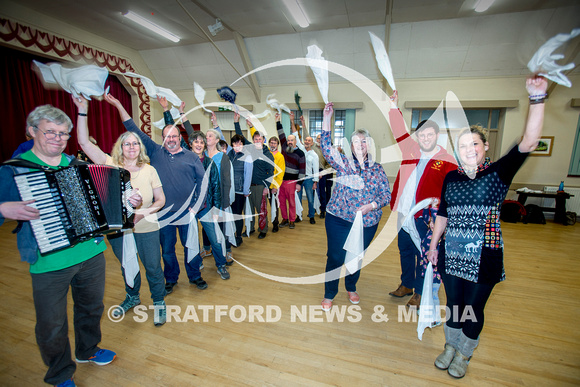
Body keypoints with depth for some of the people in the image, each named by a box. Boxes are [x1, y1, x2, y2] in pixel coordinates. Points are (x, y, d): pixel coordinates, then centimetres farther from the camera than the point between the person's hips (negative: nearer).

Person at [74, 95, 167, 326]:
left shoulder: (149, 170, -3)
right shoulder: (111, 165, -2)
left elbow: (161, 199, -1)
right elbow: (84, 142, -10)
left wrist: (145, 212, -19)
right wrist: (82, 111, -17)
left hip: (146, 228, -1)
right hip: (117, 228, 2)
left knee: (153, 267, 8)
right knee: (127, 266, 22)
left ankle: (159, 302, 29)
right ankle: (132, 297, 46)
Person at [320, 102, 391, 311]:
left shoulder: (378, 169, 4)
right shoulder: (343, 163, -1)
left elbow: (386, 195, 2)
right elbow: (326, 148, -15)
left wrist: (371, 206, -16)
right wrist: (326, 120, -21)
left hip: (367, 222, 2)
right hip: (339, 219, -2)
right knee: (335, 257, 2)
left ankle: (351, 288, 44)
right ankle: (329, 295, 23)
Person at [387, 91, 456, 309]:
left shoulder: (447, 162, -6)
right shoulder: (411, 149, 4)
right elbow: (399, 131, 13)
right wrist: (395, 107, 7)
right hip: (404, 213, 4)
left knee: (423, 255, 7)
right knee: (405, 250, 17)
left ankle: (420, 293, 25)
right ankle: (406, 284, 36)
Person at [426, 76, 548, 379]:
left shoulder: (498, 173, -6)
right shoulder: (451, 178, 3)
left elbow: (528, 143, -22)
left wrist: (537, 98, -29)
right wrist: (434, 245, 9)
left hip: (484, 257, -2)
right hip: (452, 254, 3)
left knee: (474, 309, 14)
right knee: (453, 304, 18)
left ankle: (464, 354, 39)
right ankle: (450, 346, 42)